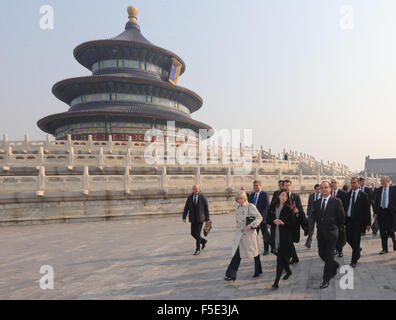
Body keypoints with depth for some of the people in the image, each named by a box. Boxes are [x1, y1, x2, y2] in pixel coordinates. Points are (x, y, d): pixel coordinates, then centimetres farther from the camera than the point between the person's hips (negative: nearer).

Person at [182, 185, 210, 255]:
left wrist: (207, 219, -5)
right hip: (193, 219, 5)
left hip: (200, 218, -4)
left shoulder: (203, 198, -7)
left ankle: (198, 250, 7)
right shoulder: (190, 198, 4)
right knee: (193, 233, 8)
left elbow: (206, 209, -4)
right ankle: (203, 241, 34)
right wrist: (184, 217, -7)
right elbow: (186, 208, 2)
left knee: (197, 234, -7)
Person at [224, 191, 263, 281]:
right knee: (236, 254, 0)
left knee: (255, 253, 10)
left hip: (250, 233, -5)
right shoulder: (237, 208, 9)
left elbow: (259, 217, -11)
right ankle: (231, 274, 2)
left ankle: (258, 271, 31)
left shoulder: (250, 206, -9)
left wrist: (251, 225, -20)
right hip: (239, 234, 5)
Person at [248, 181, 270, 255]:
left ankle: (266, 249, 20)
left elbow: (267, 206, -11)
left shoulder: (264, 194, -4)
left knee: (265, 234, 7)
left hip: (262, 217, -4)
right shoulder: (251, 195, 12)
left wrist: (263, 215, -19)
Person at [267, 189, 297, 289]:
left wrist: (283, 223, -18)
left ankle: (276, 281, -3)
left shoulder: (289, 208, -4)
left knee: (281, 257, -6)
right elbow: (268, 219, 9)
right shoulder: (273, 207, 7)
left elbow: (293, 222, -5)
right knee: (281, 255, 16)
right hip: (275, 234, 4)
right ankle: (288, 271, 43)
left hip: (286, 236, -4)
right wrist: (274, 221, -10)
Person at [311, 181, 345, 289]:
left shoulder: (336, 201, -8)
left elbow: (342, 217, -1)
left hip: (331, 233, -5)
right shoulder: (316, 203, 7)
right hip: (320, 233, 5)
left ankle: (326, 279, 9)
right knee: (321, 253, 12)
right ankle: (334, 265, 41)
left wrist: (337, 228, 5)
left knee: (329, 256, 0)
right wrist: (320, 225, 10)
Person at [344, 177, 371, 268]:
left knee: (356, 241, 2)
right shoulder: (347, 194, 7)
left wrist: (368, 223, -7)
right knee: (348, 238, 6)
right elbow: (345, 207, 8)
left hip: (358, 221, -4)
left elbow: (367, 210, -4)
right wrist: (344, 220, 4)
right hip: (348, 220, 4)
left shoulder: (363, 195, -4)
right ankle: (358, 250, 36)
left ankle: (354, 260, 14)